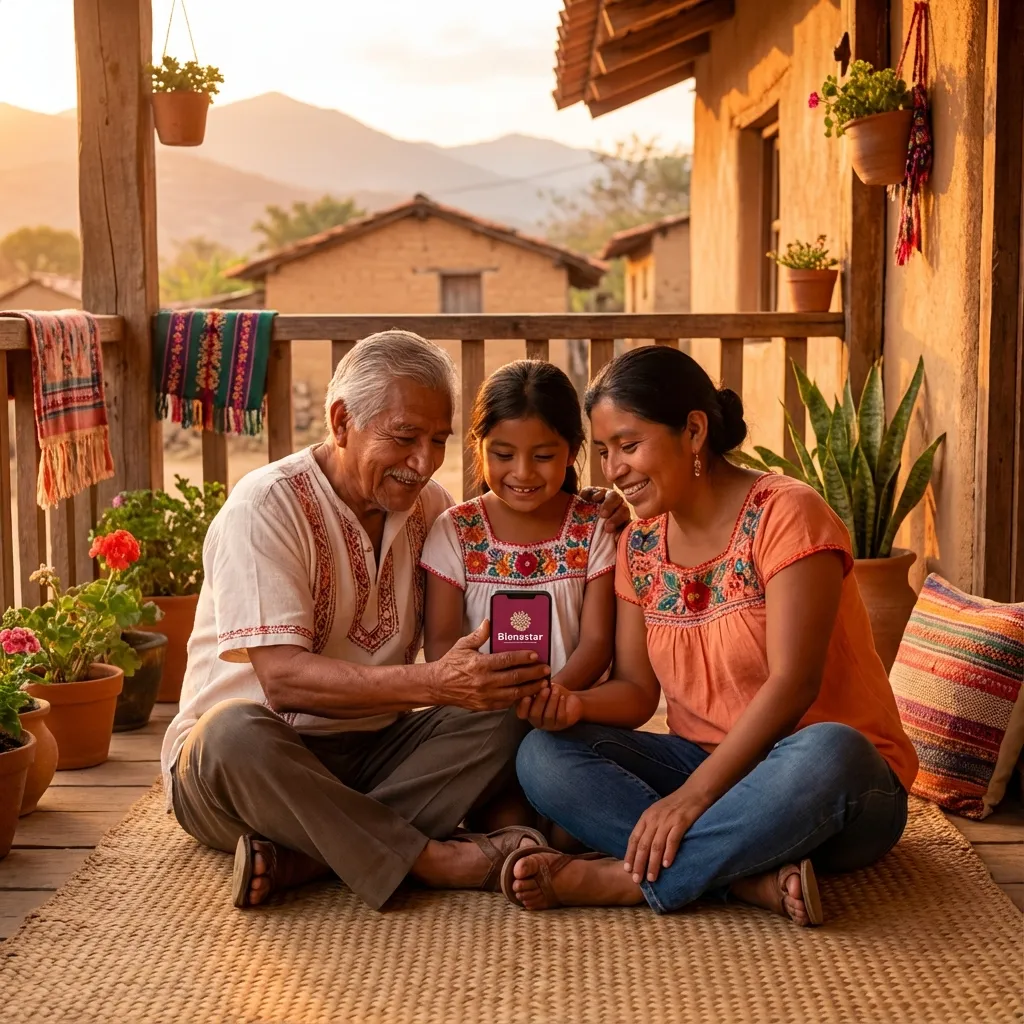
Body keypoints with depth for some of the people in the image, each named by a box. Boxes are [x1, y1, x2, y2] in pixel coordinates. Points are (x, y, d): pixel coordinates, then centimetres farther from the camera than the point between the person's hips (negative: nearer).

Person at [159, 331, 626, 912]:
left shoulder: (428, 505, 7)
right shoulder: (267, 507, -14)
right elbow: (281, 678, -25)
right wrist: (433, 684, -37)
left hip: (370, 753, 6)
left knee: (502, 723, -20)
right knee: (234, 733, -39)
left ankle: (302, 858, -28)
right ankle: (433, 859, -28)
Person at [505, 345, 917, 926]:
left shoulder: (785, 513, -12)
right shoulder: (640, 546, 8)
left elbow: (792, 683, -21)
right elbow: (637, 690, 7)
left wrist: (692, 794, -26)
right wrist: (578, 704, -17)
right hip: (703, 764, 6)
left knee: (825, 754, -41)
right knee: (544, 755, -16)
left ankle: (618, 878, -29)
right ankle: (756, 881, -29)